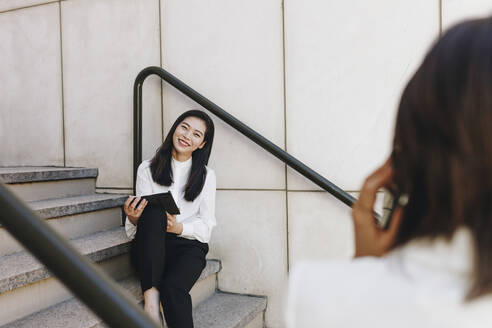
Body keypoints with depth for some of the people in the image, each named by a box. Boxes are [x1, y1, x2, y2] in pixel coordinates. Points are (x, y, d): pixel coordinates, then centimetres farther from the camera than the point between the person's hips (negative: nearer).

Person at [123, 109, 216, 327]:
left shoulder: (206, 176, 7)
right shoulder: (147, 169, 8)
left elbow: (206, 226, 4)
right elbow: (147, 214, 4)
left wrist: (179, 228, -15)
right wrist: (134, 219, -21)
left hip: (188, 246, -1)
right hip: (151, 248, 1)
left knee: (172, 287, -32)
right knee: (154, 210, -32)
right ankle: (150, 295, -35)